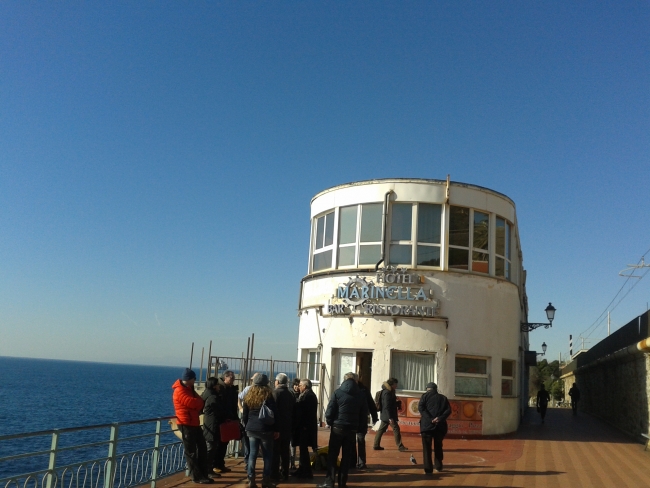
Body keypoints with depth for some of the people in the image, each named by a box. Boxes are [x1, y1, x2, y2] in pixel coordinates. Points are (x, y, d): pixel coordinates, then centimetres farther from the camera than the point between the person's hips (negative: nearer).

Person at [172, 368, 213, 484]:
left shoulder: (189, 389, 17)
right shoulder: (180, 391, -15)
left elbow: (199, 403, 14)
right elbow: (194, 403, -24)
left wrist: (197, 405, -8)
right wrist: (198, 402, -4)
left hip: (194, 423, 10)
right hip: (186, 424, -9)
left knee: (202, 449, 11)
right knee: (191, 452, -2)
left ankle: (203, 474, 18)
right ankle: (197, 477, 3)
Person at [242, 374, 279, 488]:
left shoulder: (249, 396, 6)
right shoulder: (268, 396, -6)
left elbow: (244, 415, 12)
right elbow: (274, 414, -6)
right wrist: (276, 430, -1)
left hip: (251, 430, 4)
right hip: (265, 430, -4)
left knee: (252, 454, 7)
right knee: (267, 455, 4)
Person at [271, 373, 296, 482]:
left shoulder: (275, 392, -12)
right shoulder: (291, 394, 7)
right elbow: (293, 411, 9)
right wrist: (291, 426, 14)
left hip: (277, 426, -6)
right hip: (287, 427, 6)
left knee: (275, 451, 0)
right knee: (285, 451, 13)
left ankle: (275, 474, 0)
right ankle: (285, 473, 17)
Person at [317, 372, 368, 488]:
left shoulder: (338, 392, -5)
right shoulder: (361, 395, 3)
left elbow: (329, 412, -8)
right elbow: (364, 413, 2)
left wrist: (330, 422, 7)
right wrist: (362, 427, 9)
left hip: (338, 427, -2)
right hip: (352, 429, 2)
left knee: (332, 455, 6)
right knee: (346, 456, 10)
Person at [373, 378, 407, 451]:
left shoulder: (389, 392, 13)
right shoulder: (387, 393, -18)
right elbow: (387, 406, -22)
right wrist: (390, 417, -24)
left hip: (385, 415, 10)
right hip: (388, 415, -10)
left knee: (381, 429, 11)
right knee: (396, 429, -5)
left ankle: (376, 445, 15)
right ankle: (400, 446, 0)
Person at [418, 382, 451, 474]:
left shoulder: (425, 396, 8)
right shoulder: (443, 398, 15)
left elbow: (421, 408, -9)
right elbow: (448, 410, 1)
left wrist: (430, 419, -15)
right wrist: (440, 418, -10)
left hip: (427, 424, -3)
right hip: (440, 425, 3)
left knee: (427, 447, 1)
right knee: (438, 447, 19)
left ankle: (428, 469, -5)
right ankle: (438, 467, 25)